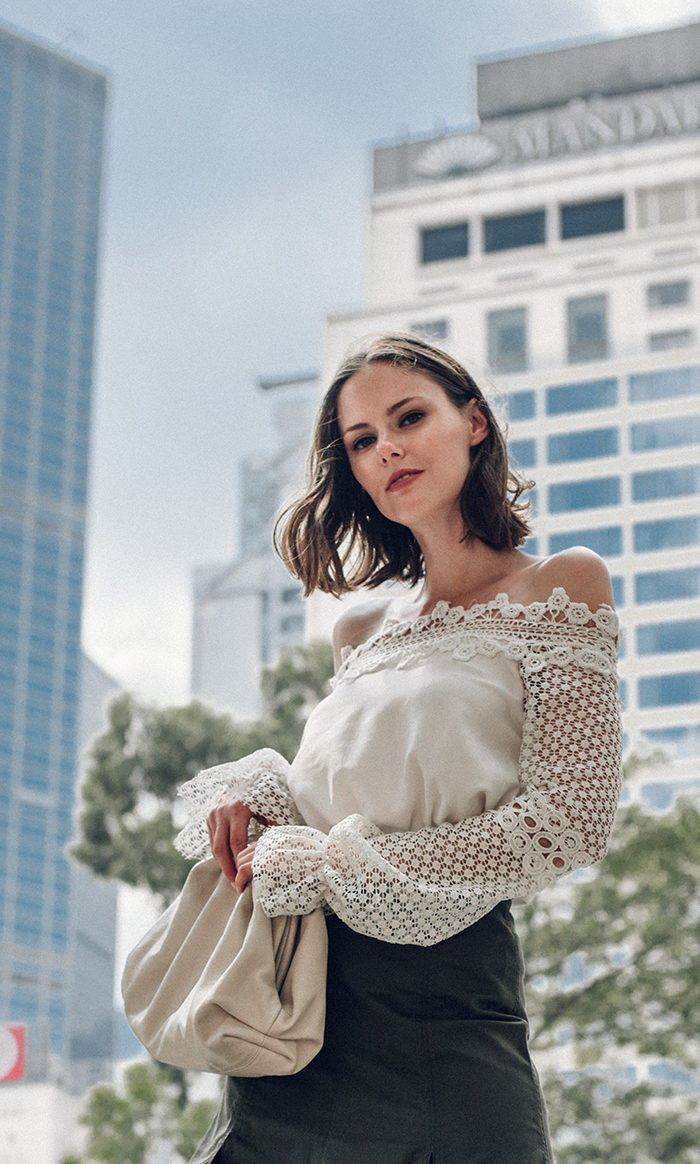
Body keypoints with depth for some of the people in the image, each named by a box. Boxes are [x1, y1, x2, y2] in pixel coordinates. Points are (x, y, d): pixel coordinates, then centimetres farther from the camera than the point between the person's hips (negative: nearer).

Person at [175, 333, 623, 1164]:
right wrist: (254, 795, 0)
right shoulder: (363, 629, 15)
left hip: (441, 999, -5)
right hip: (299, 1000, 5)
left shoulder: (562, 588, 1)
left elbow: (568, 822, -9)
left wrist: (332, 865, -9)